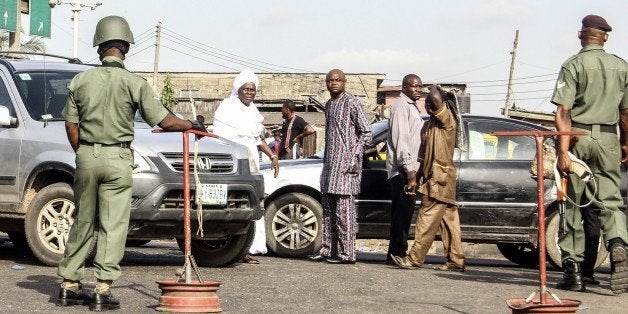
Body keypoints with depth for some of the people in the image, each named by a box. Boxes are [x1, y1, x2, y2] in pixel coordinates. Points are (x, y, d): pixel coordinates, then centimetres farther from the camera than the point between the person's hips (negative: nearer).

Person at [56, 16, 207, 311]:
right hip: (117, 157, -4)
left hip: (86, 156, 4)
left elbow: (71, 124, 6)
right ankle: (103, 290, -4)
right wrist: (193, 125, 11)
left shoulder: (81, 80, 3)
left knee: (82, 223, 14)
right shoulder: (135, 83, -7)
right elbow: (163, 121, -6)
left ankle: (69, 285, 18)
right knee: (113, 225, -1)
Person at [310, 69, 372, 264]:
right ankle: (328, 249, 14)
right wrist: (327, 160, 17)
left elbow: (366, 132, -9)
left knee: (344, 209, -9)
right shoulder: (329, 104, 18)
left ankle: (347, 253, -8)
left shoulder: (351, 102, -7)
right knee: (328, 209, 9)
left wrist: (354, 156, -15)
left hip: (345, 162, -8)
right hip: (330, 163, 8)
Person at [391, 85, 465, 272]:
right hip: (432, 177, 9)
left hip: (441, 178, -9)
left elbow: (436, 99, -28)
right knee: (448, 220, 8)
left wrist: (434, 88, -7)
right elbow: (424, 156, 21)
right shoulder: (429, 125, 19)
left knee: (427, 218, -9)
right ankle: (455, 260, 10)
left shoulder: (446, 120, -10)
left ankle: (415, 258, -9)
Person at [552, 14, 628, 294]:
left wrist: (564, 150, -15)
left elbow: (563, 111, -12)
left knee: (572, 204, 6)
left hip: (577, 135, -2)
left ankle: (573, 269, 8)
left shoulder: (573, 65, -3)